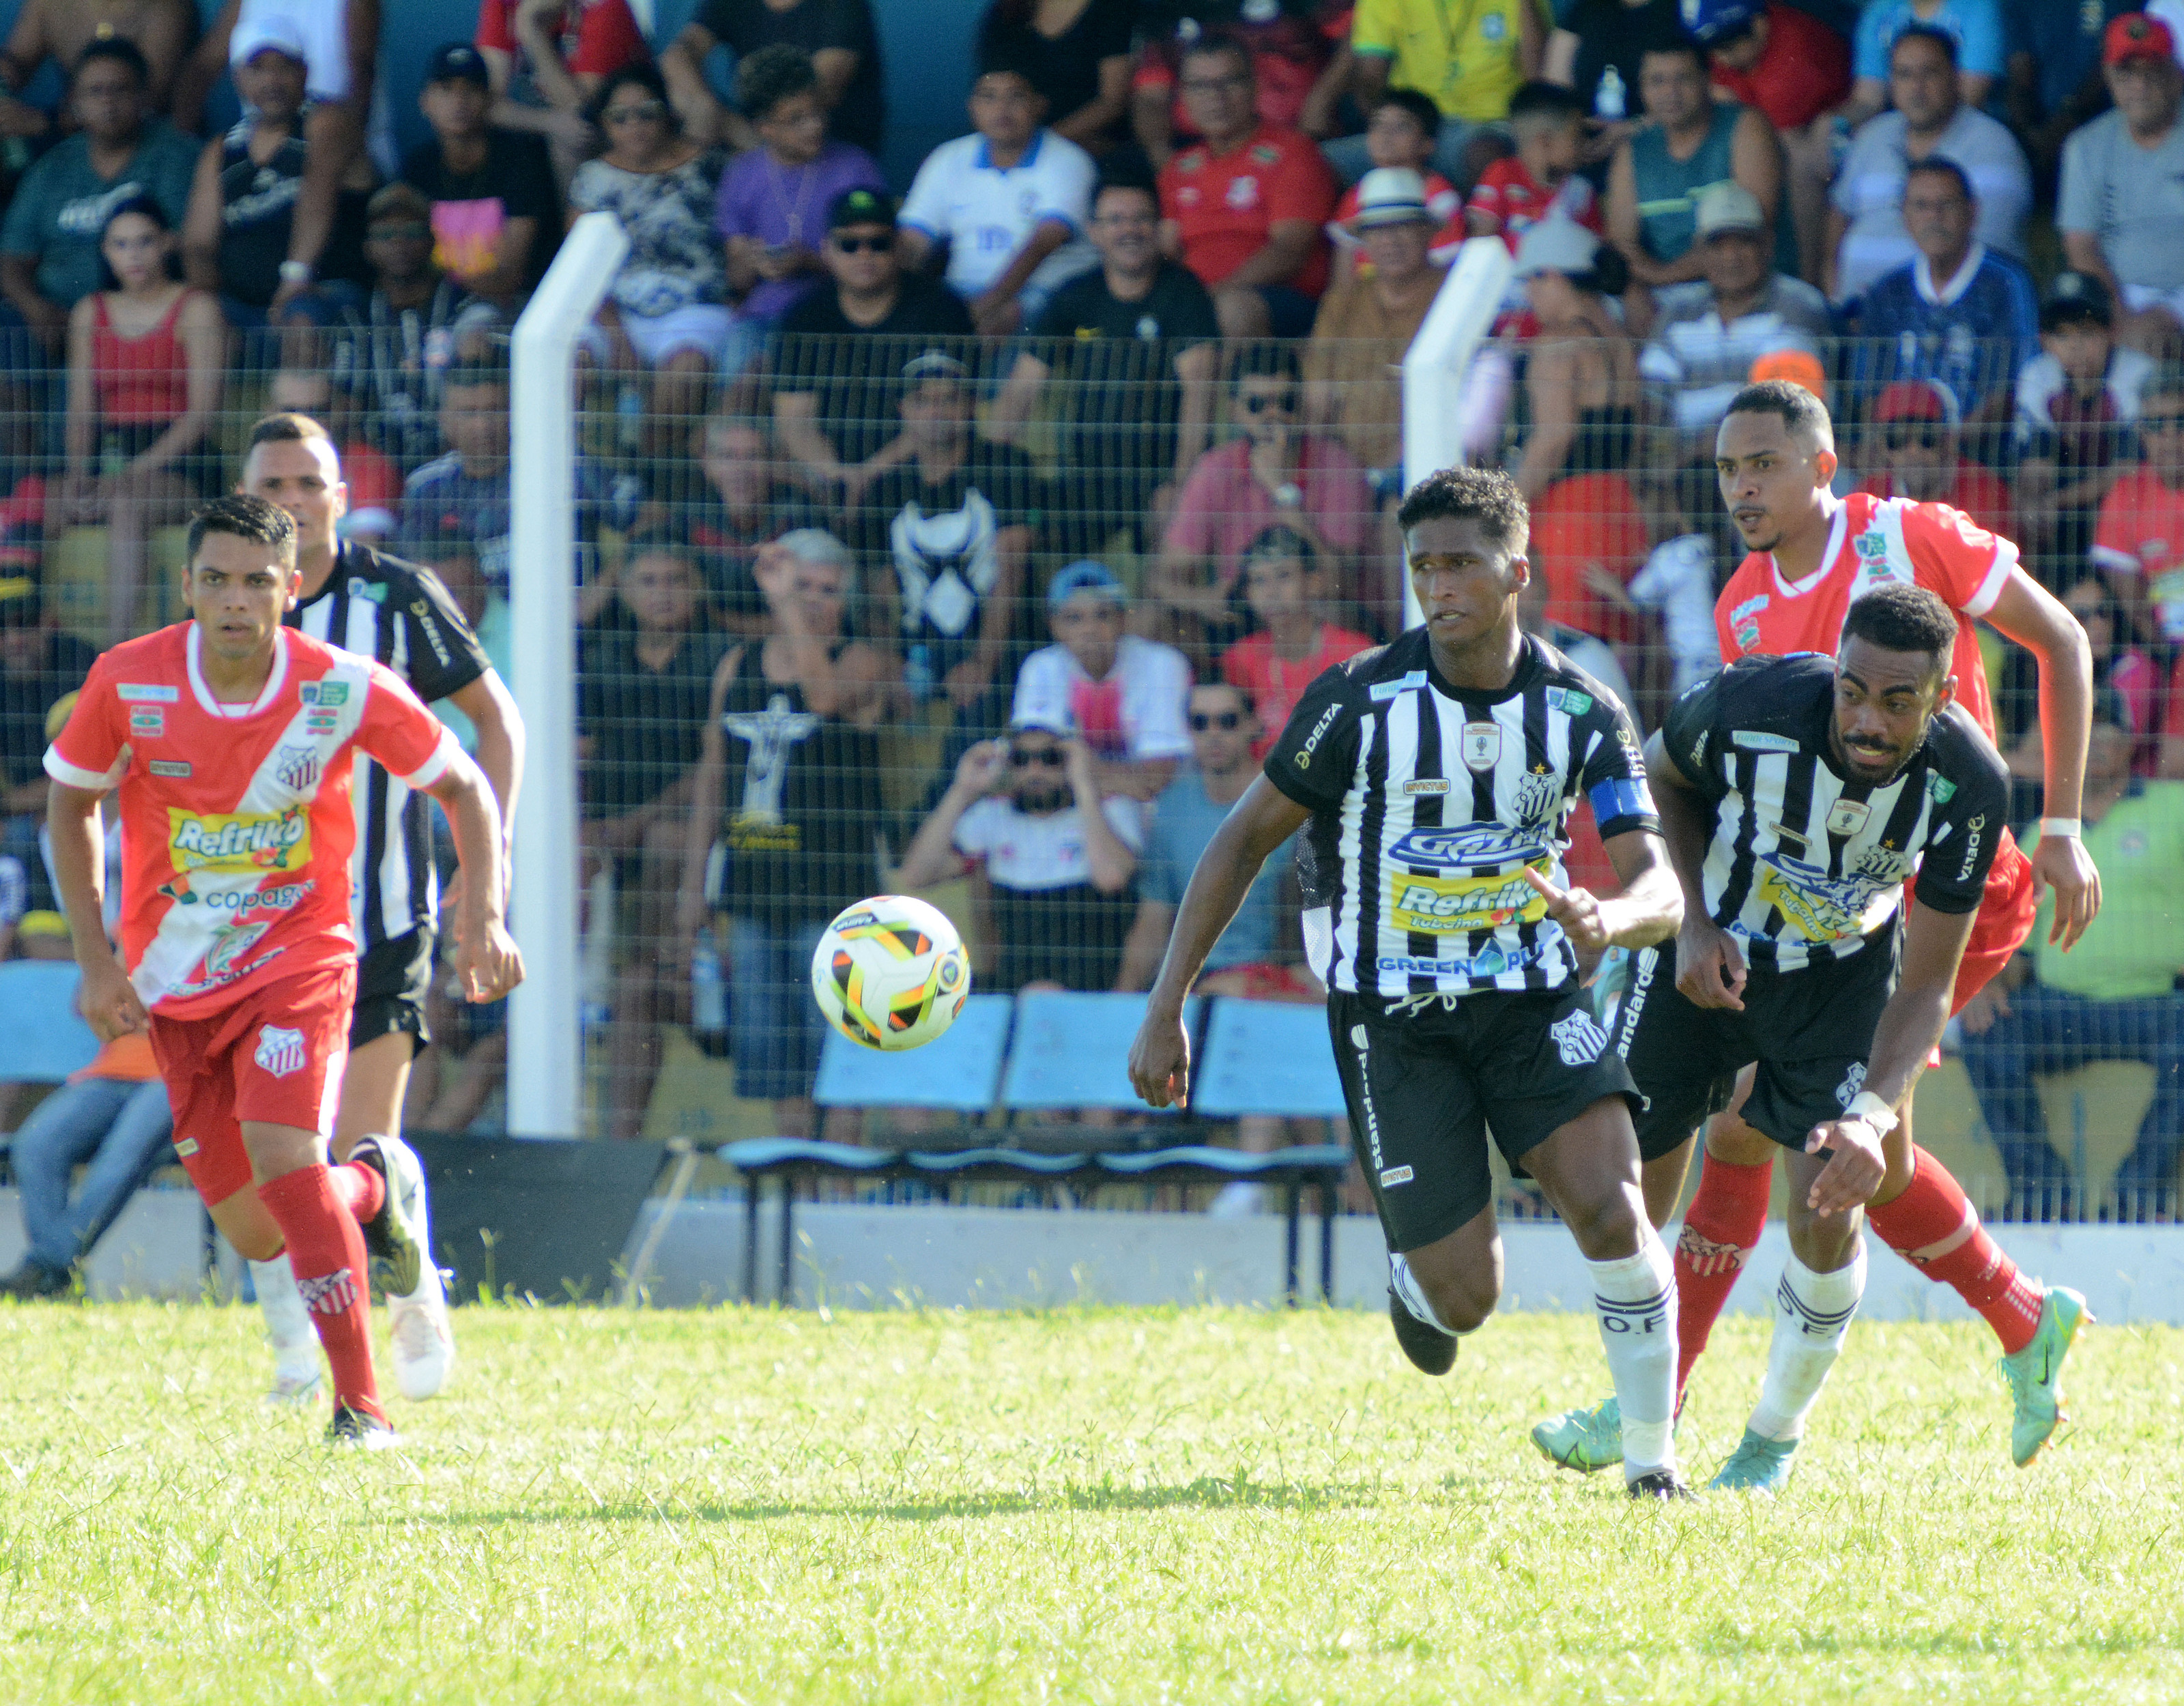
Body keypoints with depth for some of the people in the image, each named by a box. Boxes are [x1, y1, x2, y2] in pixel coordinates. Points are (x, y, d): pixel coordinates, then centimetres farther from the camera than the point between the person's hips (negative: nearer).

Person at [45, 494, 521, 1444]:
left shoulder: (345, 690, -15)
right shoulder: (127, 684, -12)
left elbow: (464, 789, -1)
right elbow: (70, 807, 5)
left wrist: (484, 922, -14)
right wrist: (96, 963, -1)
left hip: (298, 955, -3)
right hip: (172, 978, 3)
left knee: (280, 1154, -27)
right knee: (256, 1236, 4)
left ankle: (361, 1405, -18)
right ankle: (373, 1183, 39)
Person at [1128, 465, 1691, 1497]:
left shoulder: (1582, 713, -6)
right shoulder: (1359, 701, -12)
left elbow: (1661, 888, -11)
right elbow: (1244, 840, -3)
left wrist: (1613, 918, -36)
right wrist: (1165, 1012, -7)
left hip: (1532, 1002, 2)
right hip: (1392, 1017, -2)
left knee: (1611, 1208, -21)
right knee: (1464, 1299, -7)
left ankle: (1650, 1456, -5)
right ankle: (1414, 1276, 32)